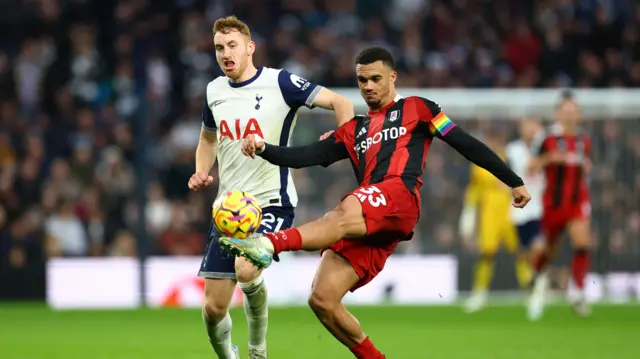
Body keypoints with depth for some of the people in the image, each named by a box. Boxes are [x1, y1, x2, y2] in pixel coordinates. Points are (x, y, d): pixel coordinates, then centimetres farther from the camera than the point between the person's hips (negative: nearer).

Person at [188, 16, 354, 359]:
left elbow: (340, 103, -7)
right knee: (213, 307, -1)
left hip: (272, 202, -5)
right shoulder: (214, 91, 9)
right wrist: (201, 172, 7)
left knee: (246, 270, -31)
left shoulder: (279, 83, -8)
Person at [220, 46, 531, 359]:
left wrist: (514, 182, 15)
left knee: (344, 214, -39)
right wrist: (263, 149, 4)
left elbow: (466, 144, 17)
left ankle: (271, 244, -64)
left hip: (398, 196, -6)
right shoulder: (353, 131, 31)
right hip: (364, 224, 6)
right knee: (322, 301, -9)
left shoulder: (416, 109, 20)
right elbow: (303, 157, 23)